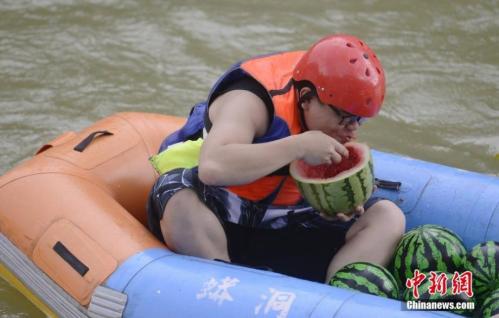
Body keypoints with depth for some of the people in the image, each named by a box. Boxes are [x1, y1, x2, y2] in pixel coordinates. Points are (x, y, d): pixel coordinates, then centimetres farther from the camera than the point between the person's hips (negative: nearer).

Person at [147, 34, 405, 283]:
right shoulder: (251, 100, -21)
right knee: (180, 200, -40)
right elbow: (212, 167, -39)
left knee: (387, 216, -7)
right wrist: (299, 147, -33)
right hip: (203, 232, -6)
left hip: (282, 233, 6)